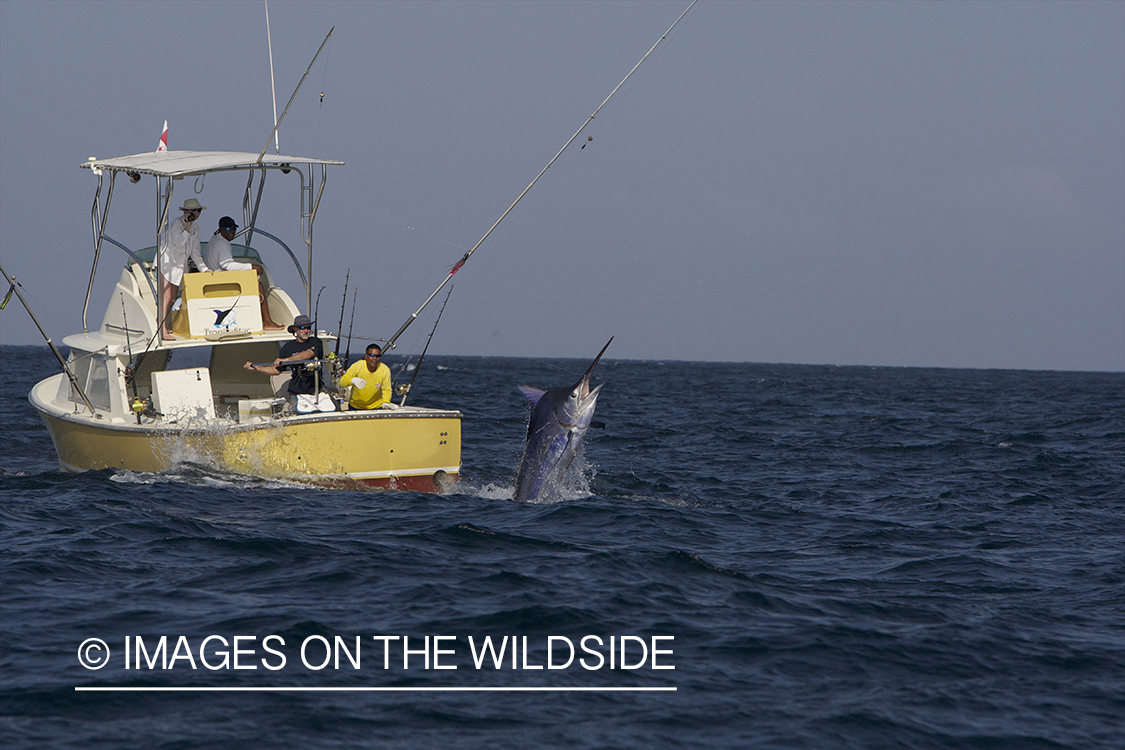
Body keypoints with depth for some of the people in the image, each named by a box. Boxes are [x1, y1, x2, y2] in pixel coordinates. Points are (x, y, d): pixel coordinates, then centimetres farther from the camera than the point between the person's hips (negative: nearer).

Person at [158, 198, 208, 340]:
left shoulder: (195, 227, 9)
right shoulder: (176, 223, -15)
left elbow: (194, 251, 14)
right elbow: (179, 241, -28)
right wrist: (188, 225, -26)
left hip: (179, 264, 8)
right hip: (166, 263, -8)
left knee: (173, 297, 7)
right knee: (166, 296, -15)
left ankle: (165, 327, 13)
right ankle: (162, 330, -19)